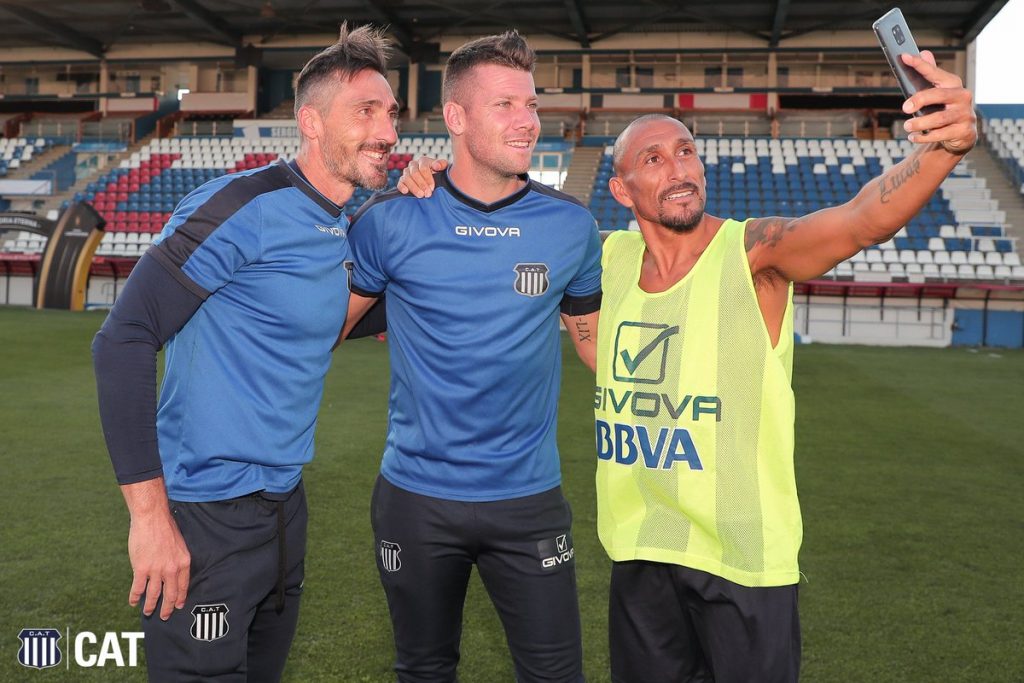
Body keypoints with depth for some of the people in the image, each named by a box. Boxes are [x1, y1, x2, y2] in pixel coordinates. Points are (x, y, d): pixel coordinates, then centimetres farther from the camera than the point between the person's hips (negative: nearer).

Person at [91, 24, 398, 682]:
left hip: (285, 505, 8)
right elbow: (123, 341, -21)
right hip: (206, 519, -8)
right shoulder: (243, 206, -17)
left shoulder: (343, 230, 7)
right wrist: (149, 513, -22)